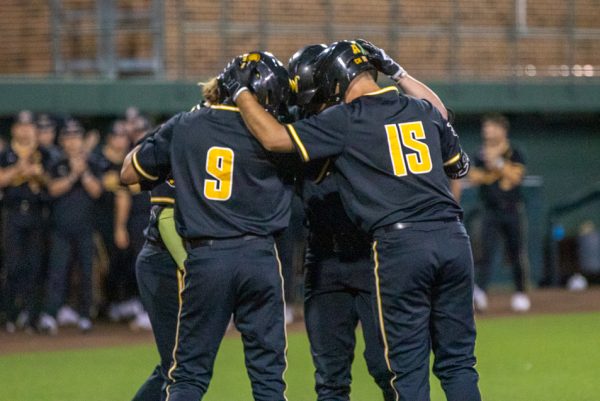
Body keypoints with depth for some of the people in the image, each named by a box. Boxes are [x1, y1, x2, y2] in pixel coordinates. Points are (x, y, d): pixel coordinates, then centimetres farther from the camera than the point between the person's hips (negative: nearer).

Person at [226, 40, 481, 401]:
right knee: (458, 363, 9)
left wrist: (241, 91, 11)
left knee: (409, 366, 2)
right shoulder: (426, 111, 15)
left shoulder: (345, 120, -1)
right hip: (453, 236, 4)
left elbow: (274, 137, -3)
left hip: (401, 244, -4)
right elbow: (460, 165, 29)